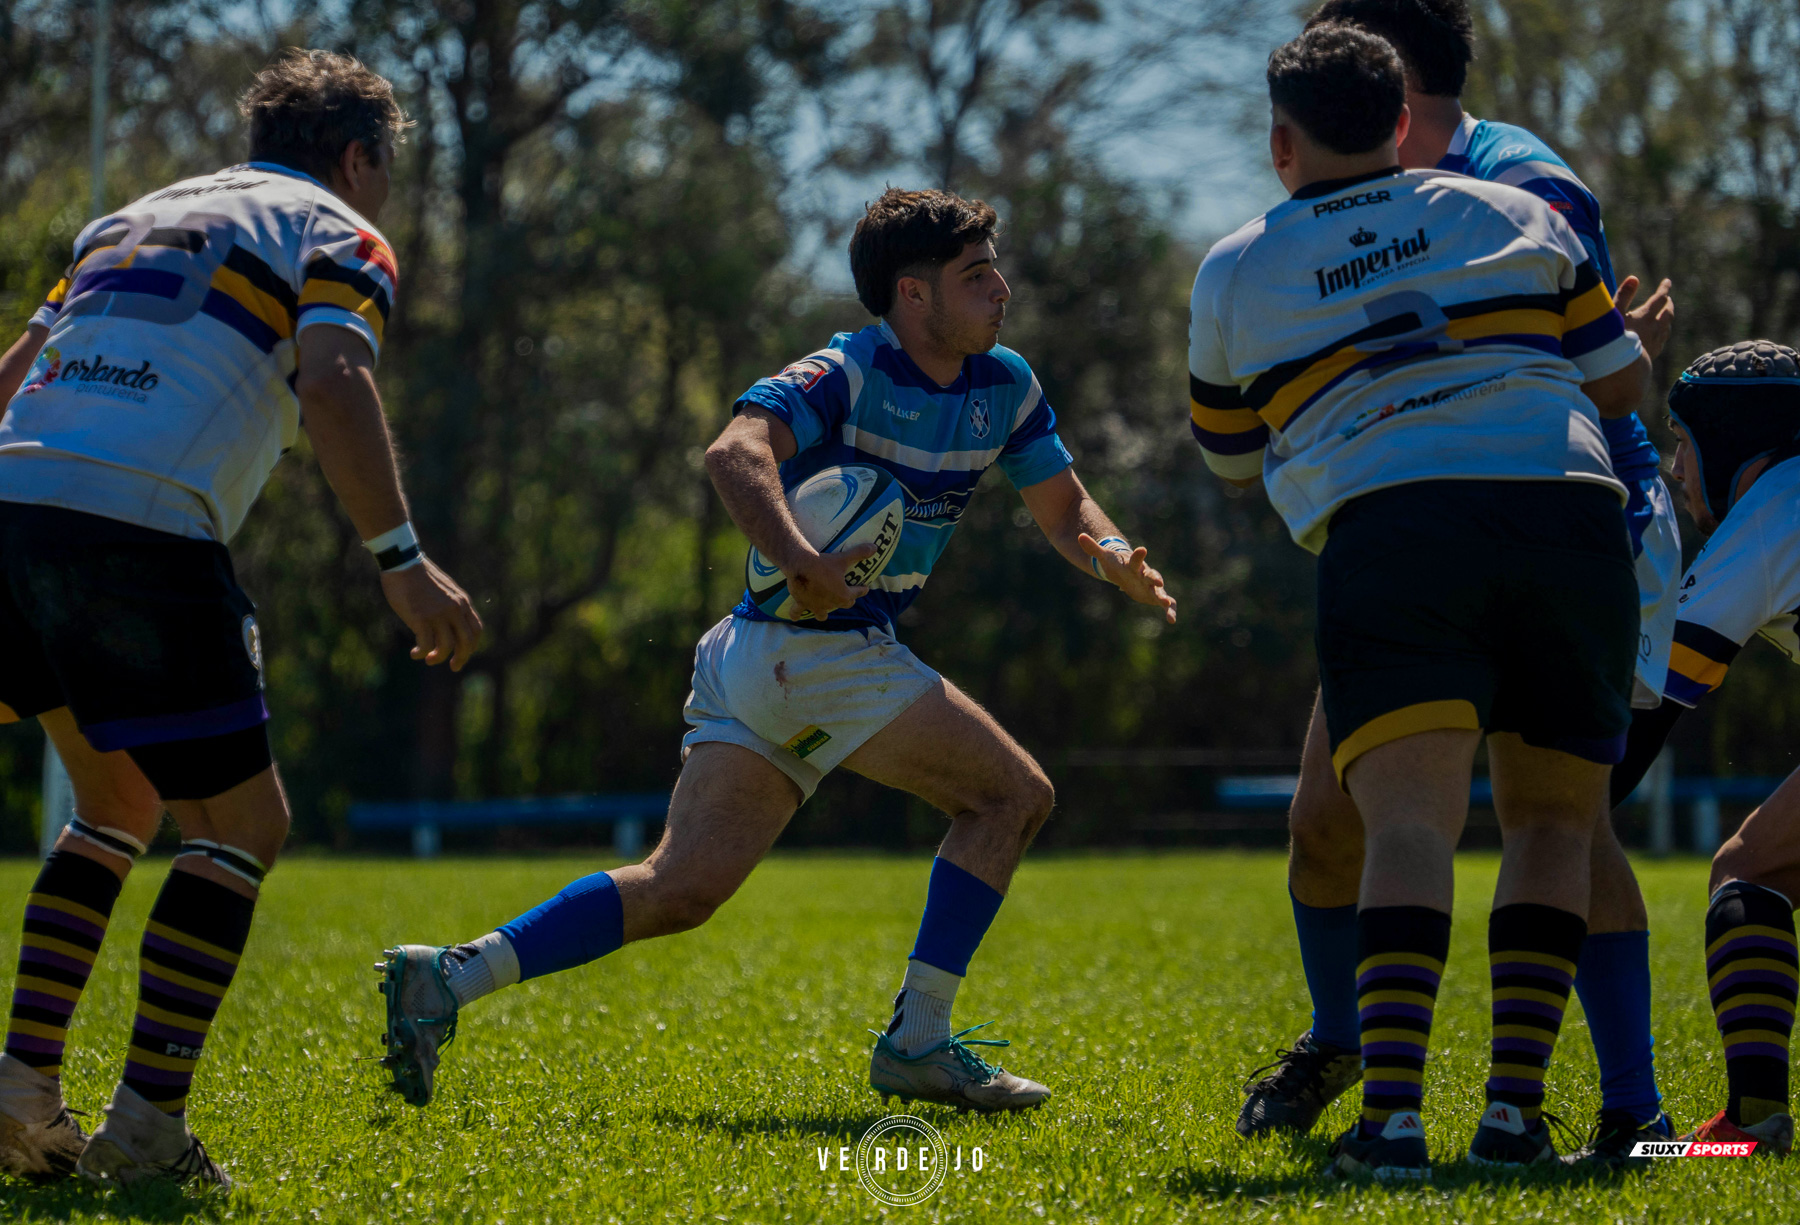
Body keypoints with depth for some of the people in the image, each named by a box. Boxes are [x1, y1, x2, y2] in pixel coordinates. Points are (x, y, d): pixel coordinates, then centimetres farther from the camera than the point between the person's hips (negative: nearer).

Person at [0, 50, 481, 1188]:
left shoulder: (137, 219, 30)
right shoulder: (338, 237, 10)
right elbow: (335, 380, -11)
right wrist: (402, 558, -16)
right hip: (142, 531, -7)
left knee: (119, 807, 24)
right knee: (241, 824, 7)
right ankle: (146, 1122, -4)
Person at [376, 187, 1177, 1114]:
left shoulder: (1003, 386, 12)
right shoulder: (844, 375, -13)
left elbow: (1062, 507, 21)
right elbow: (736, 450, -30)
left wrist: (1112, 554, -3)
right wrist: (800, 563, -46)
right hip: (814, 647, -8)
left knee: (679, 890, 1)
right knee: (1011, 794, -5)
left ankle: (451, 976, -5)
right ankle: (917, 1040, -4)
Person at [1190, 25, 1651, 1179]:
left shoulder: (1235, 274, 16)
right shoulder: (1518, 215, 19)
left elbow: (1233, 457, 29)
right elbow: (1623, 379, 21)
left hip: (1388, 525, -2)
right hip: (1567, 511, 2)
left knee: (1411, 824, -13)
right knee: (1553, 822, 13)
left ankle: (1394, 1115, -30)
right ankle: (1515, 1110, 3)